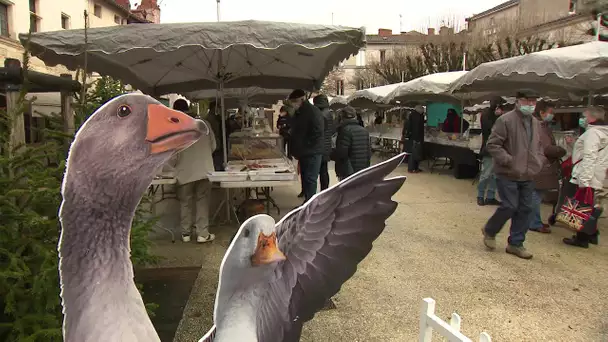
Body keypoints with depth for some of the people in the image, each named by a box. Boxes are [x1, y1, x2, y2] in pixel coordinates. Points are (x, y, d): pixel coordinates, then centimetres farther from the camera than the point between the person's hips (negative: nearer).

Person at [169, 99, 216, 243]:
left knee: (185, 202, 13)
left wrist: (173, 164, 13)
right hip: (204, 169, 1)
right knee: (202, 201, 9)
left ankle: (186, 233, 22)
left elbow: (173, 154, -8)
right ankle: (203, 234, 11)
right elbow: (213, 145, 5)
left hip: (185, 171, -1)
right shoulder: (204, 123, -4)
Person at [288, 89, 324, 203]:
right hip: (302, 153, 9)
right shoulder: (298, 113, 13)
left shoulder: (313, 112, -15)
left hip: (312, 154, -9)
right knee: (305, 179, 15)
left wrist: (306, 148, -19)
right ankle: (307, 202, 25)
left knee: (310, 180, -5)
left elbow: (317, 134, -20)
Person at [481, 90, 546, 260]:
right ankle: (489, 231, 20)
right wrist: (508, 160, -21)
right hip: (508, 174, -7)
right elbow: (492, 144, -15)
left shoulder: (535, 123, 12)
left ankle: (516, 244, 19)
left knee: (525, 209, 8)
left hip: (528, 176, 8)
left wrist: (539, 161, 8)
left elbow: (538, 146, 26)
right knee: (510, 206, -7)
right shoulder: (505, 120, -12)